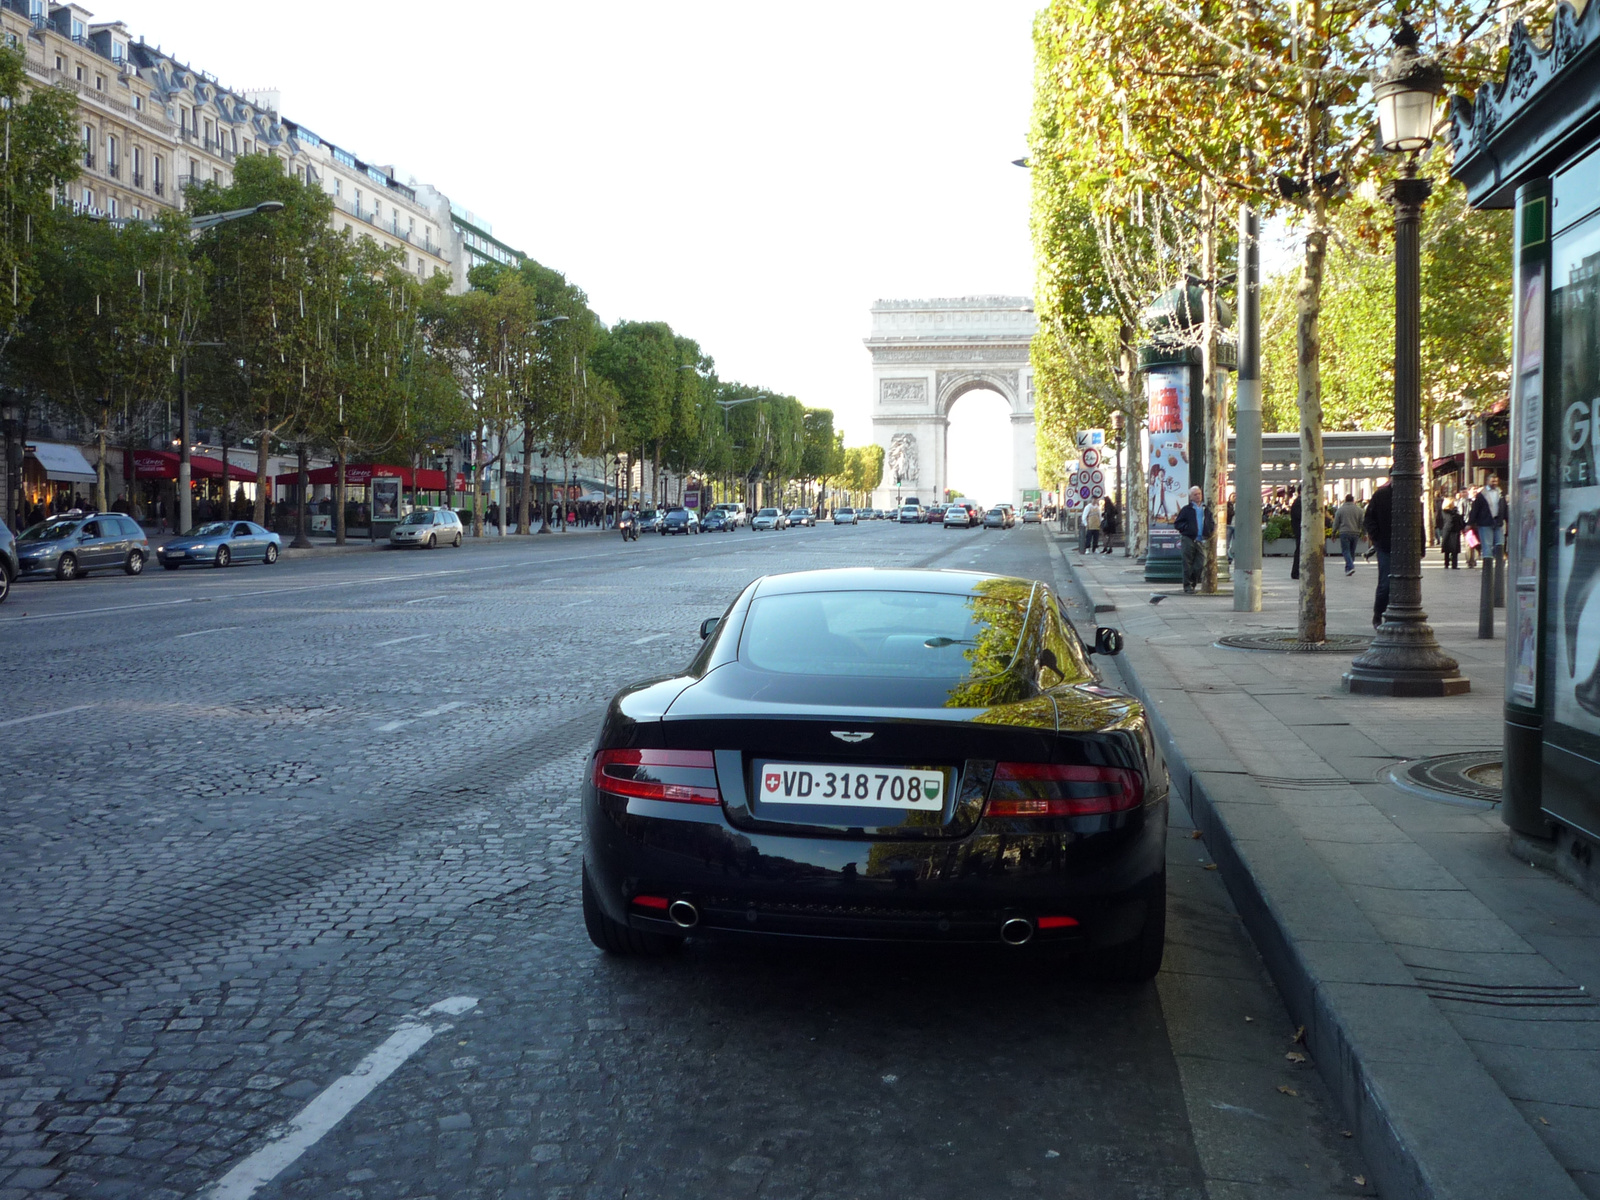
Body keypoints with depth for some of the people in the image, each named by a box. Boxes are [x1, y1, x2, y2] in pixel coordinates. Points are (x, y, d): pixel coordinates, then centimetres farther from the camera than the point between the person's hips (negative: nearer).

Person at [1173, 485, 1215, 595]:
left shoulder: (1207, 509, 16)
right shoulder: (1186, 509, 5)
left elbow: (1212, 523, 25)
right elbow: (1177, 524, 4)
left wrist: (1211, 531, 5)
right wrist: (1187, 527, -10)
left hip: (1202, 540, 3)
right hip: (1189, 539, -3)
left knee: (1200, 565, -2)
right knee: (1188, 564, -3)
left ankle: (1193, 584, 12)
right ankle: (1187, 585, 2)